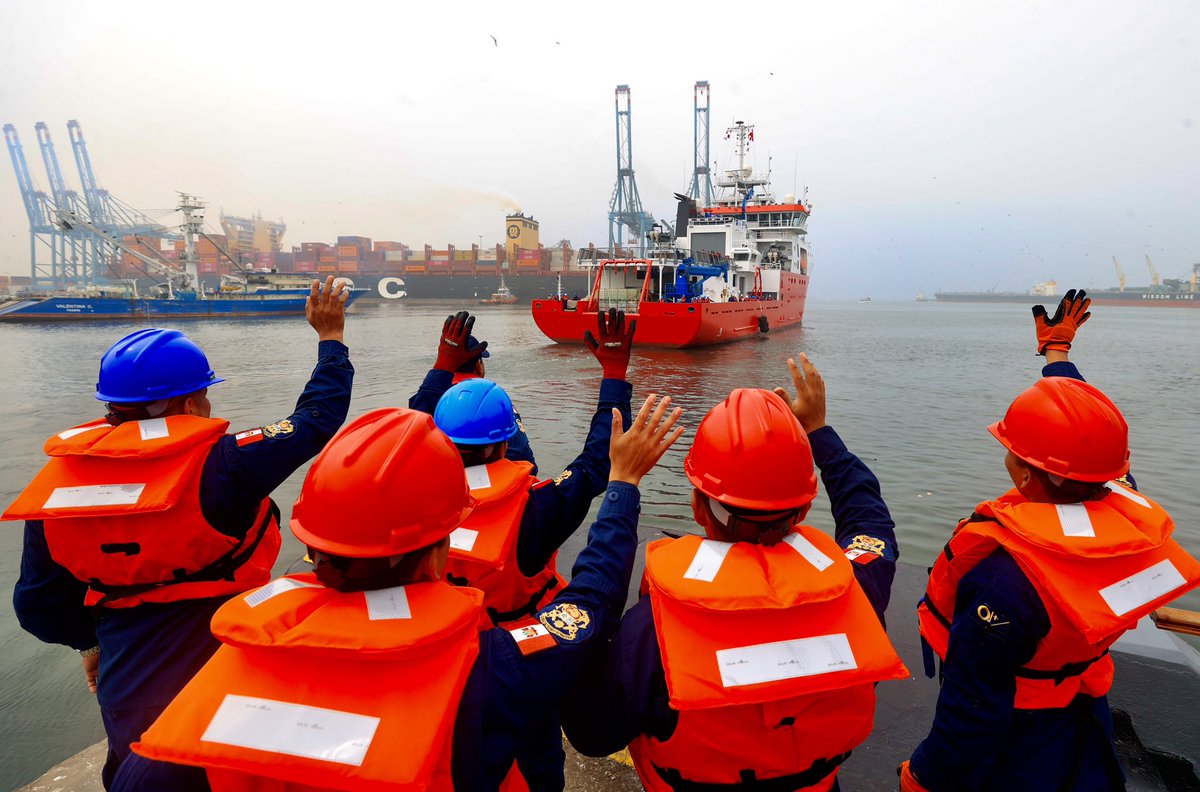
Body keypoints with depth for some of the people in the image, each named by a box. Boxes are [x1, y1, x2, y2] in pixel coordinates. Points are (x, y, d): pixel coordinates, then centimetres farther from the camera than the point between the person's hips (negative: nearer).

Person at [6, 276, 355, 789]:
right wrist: (331, 336, -1)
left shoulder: (59, 481, -8)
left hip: (128, 691, 5)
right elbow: (316, 419, -14)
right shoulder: (221, 466, -25)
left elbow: (38, 603, 3)